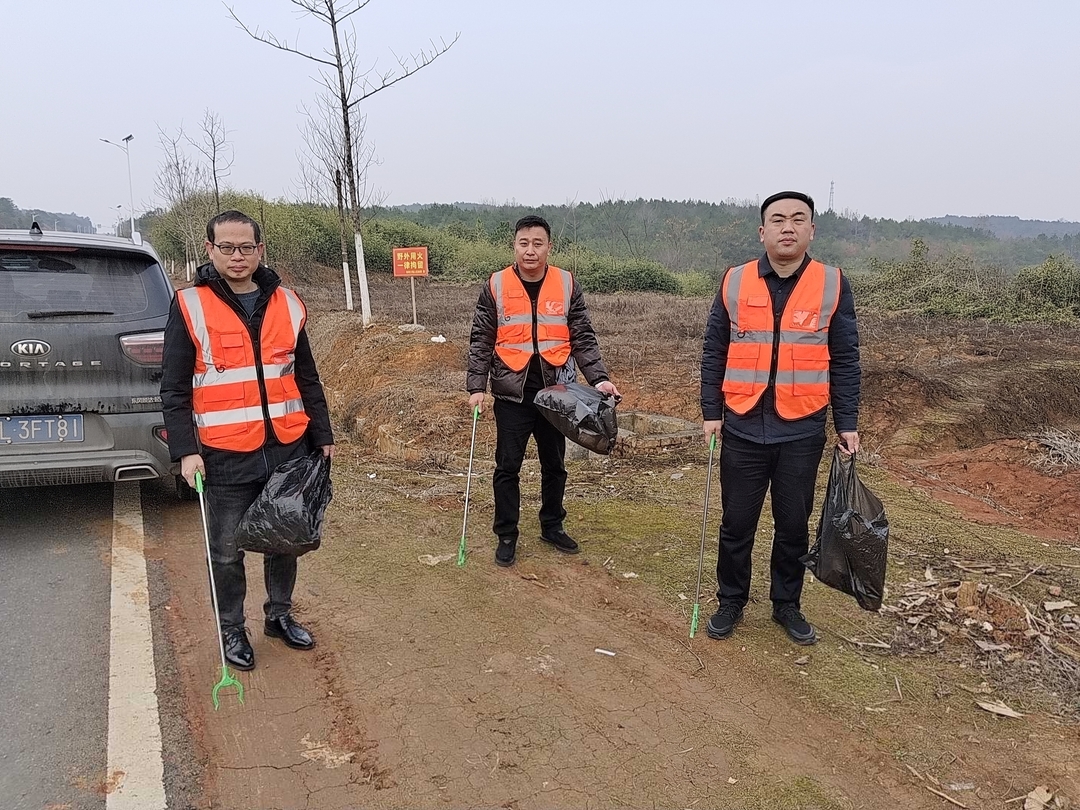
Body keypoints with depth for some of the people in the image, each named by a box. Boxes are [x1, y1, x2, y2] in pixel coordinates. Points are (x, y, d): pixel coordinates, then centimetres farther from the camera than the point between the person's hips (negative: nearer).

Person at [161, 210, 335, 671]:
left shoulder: (286, 304, 6)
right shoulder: (190, 307, -5)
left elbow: (306, 379, 12)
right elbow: (175, 389, -5)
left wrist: (322, 435, 11)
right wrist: (185, 451, -13)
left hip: (288, 450, 4)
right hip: (225, 457, -3)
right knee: (227, 552, 9)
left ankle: (280, 615, 36)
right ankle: (232, 630, 29)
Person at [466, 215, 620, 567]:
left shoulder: (567, 285, 0)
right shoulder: (496, 286, -3)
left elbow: (583, 339, 1)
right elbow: (481, 342, -1)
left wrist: (599, 378, -11)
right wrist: (476, 387, -9)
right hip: (512, 394, -1)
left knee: (554, 465, 14)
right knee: (508, 467, 4)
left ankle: (552, 526, 32)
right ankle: (506, 535, 19)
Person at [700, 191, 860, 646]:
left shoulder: (832, 284, -1)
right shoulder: (734, 283, 0)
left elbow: (844, 361, 2)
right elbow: (714, 353, 4)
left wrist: (847, 424, 0)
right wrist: (711, 412, -1)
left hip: (802, 432, 0)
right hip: (743, 429, 0)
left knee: (793, 525, 12)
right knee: (737, 523, 10)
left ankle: (787, 605, 31)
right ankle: (731, 602, 28)